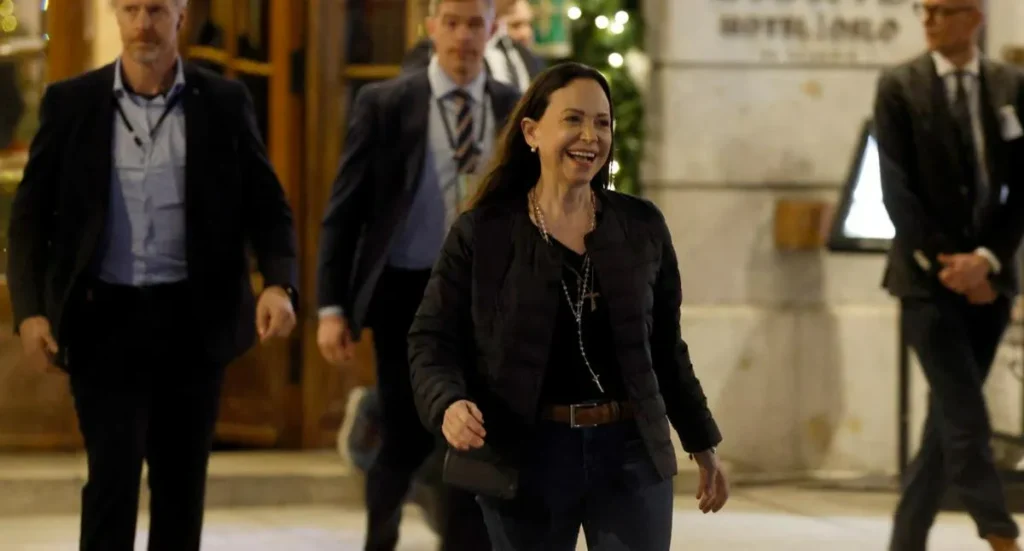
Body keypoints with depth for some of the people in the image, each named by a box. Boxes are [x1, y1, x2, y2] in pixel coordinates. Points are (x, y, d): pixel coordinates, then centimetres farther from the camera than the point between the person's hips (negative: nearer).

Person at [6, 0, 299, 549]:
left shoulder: (223, 103, 2)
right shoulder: (71, 103, 1)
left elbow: (268, 208, 3)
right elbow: (30, 216, 3)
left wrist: (279, 283, -16)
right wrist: (29, 309, -10)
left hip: (192, 319, 1)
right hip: (104, 317, -1)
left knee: (182, 481, 9)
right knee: (113, 475, -9)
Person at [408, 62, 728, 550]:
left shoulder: (641, 227, 6)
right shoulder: (482, 232, -3)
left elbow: (665, 346, 14)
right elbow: (433, 340, -3)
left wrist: (703, 445, 16)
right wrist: (449, 405, -23)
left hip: (631, 454, 2)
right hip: (525, 457, -2)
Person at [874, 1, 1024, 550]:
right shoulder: (899, 87, -2)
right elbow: (898, 190, -5)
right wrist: (941, 263, -12)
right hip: (927, 277, -3)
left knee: (948, 420, 7)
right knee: (966, 422, -11)